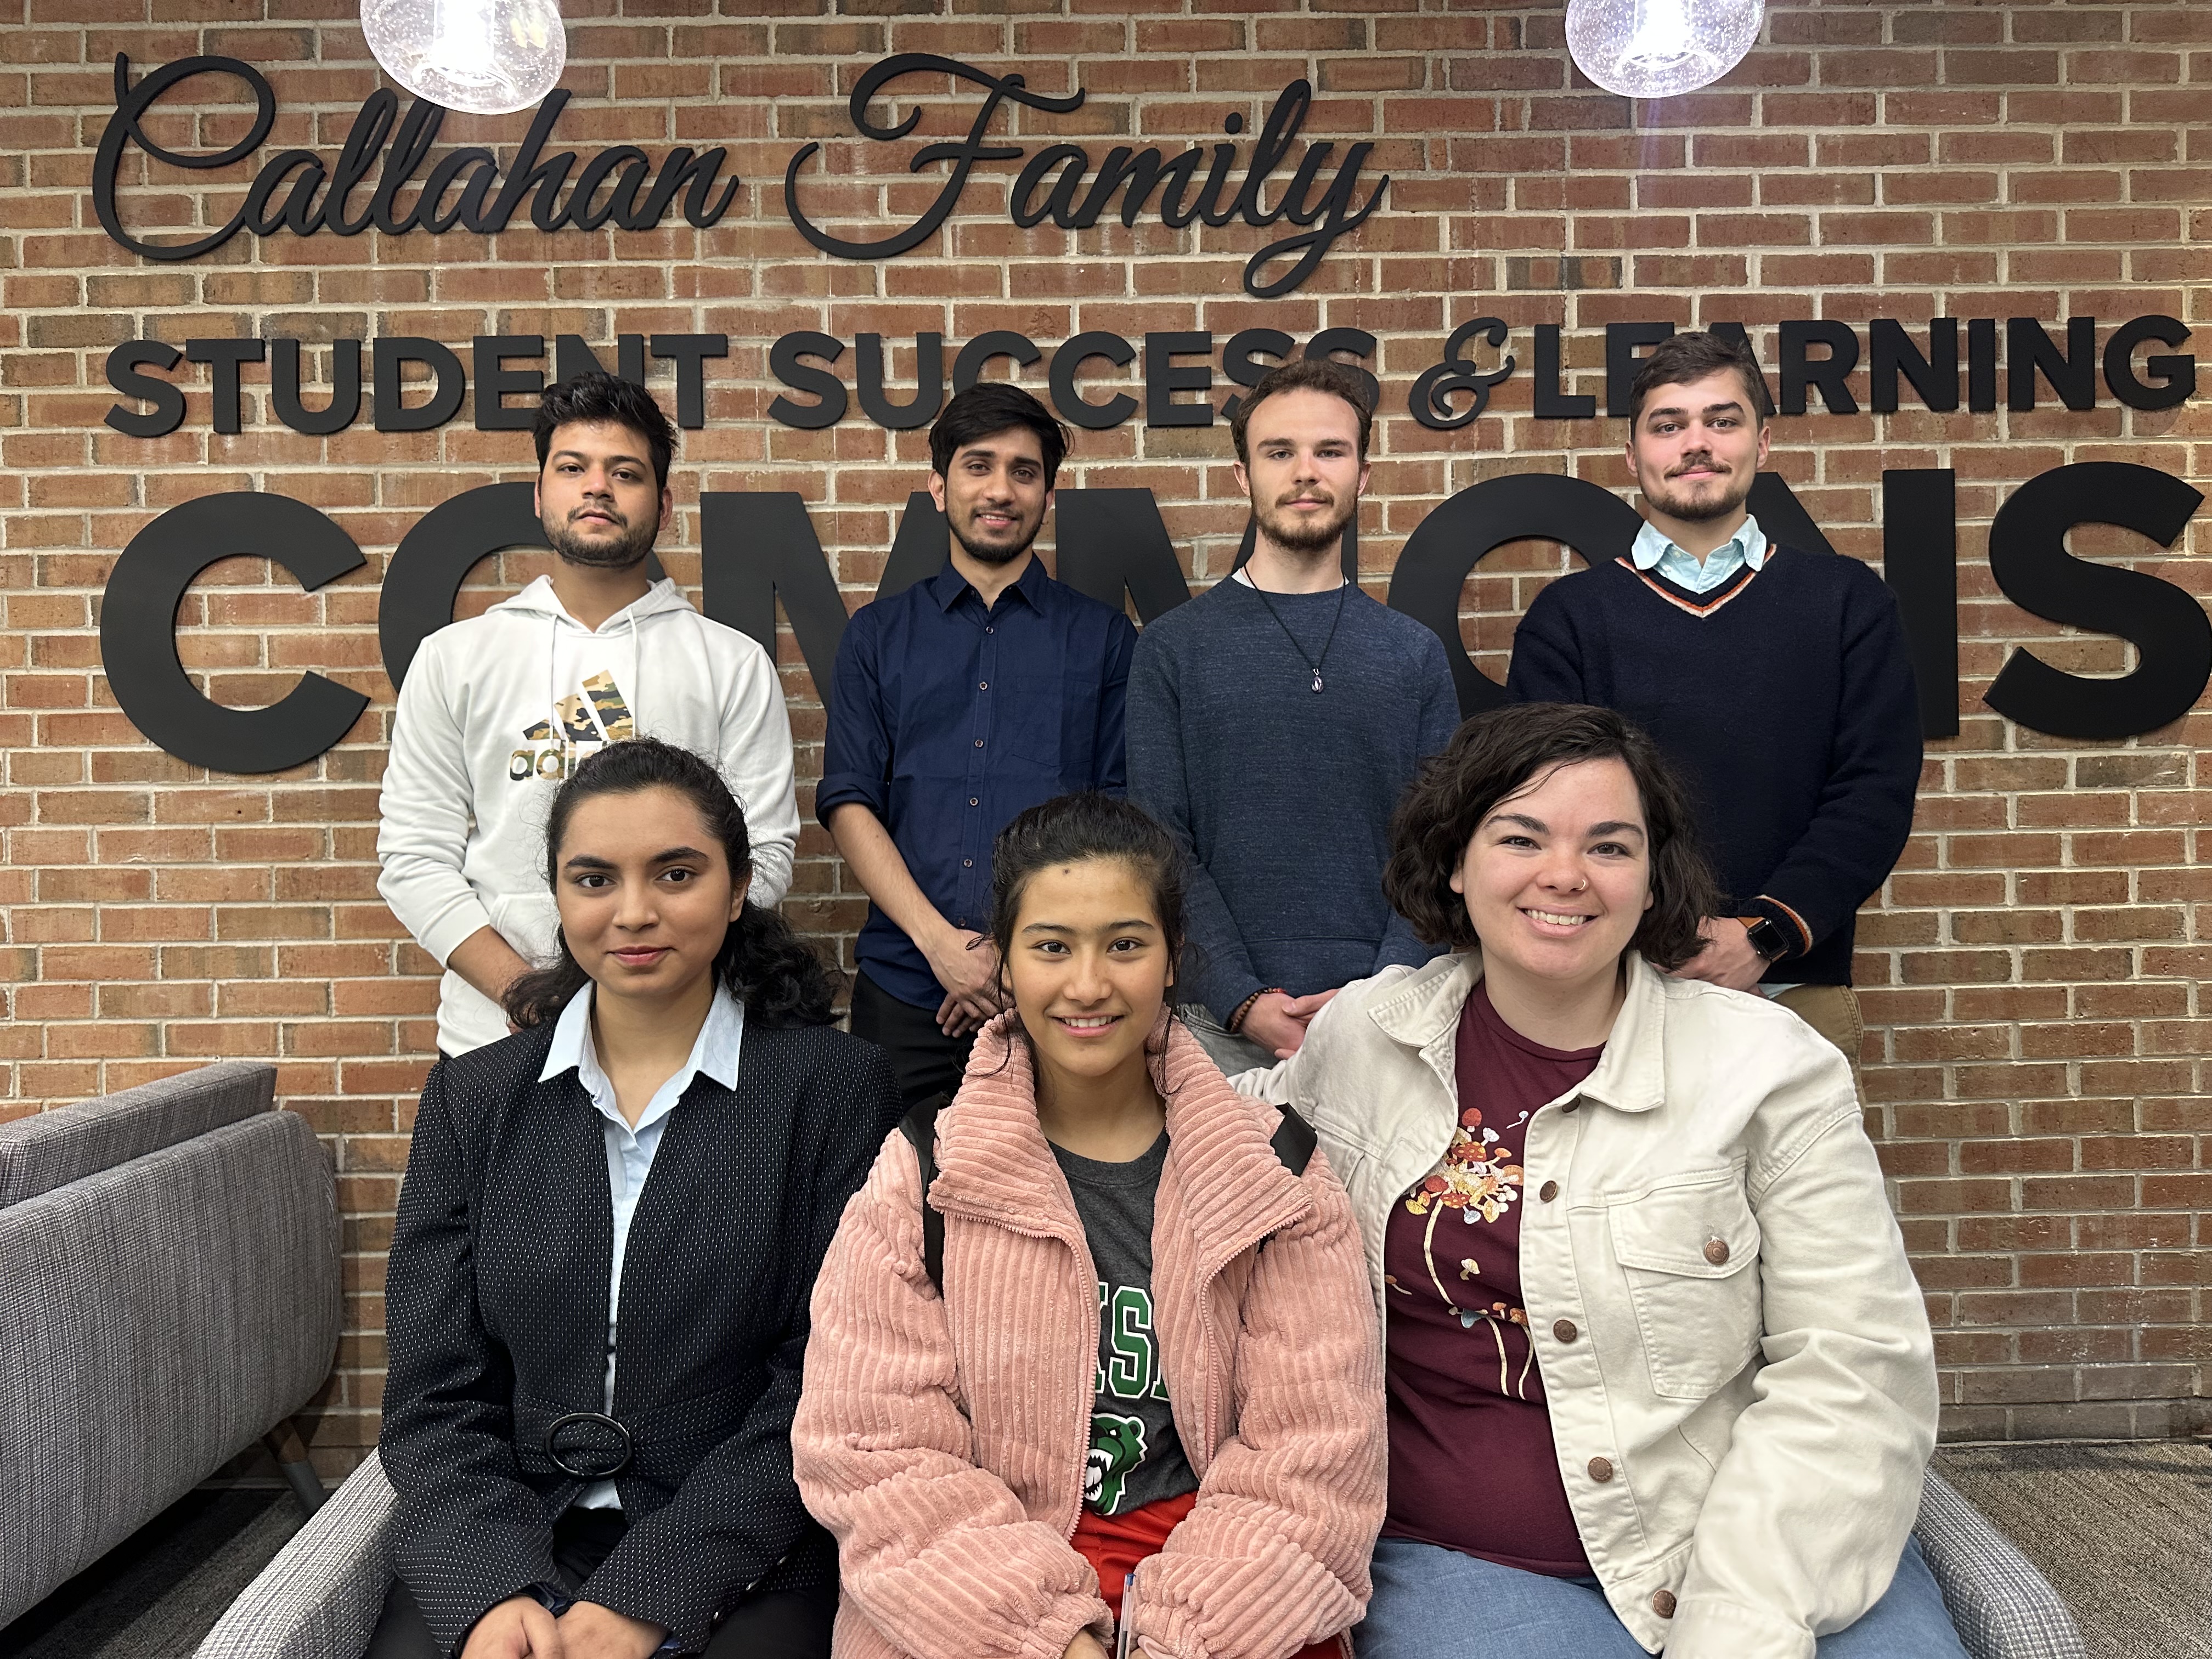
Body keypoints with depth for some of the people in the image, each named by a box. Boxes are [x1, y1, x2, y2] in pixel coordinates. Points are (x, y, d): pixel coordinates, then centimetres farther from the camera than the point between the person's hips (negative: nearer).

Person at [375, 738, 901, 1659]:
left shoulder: (834, 1088, -4)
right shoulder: (471, 1096, 6)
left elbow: (824, 1388, -6)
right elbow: (435, 1392, 3)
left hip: (736, 1552, -2)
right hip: (501, 1546, 3)